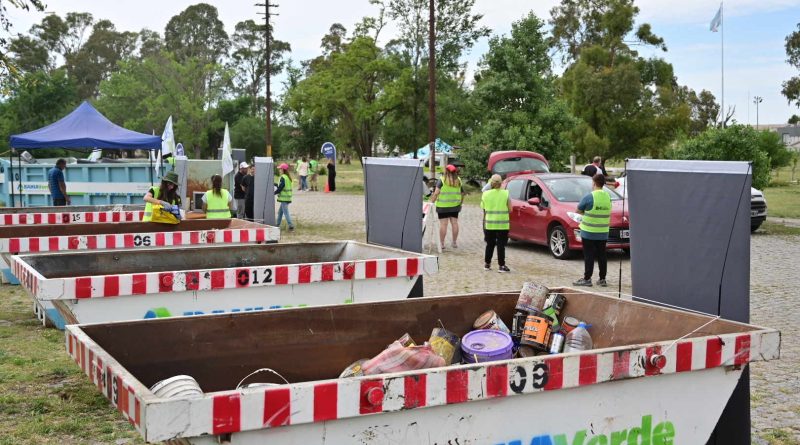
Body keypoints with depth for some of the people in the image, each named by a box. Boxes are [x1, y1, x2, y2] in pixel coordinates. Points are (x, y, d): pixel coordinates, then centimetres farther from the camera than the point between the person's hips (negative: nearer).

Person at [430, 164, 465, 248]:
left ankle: (442, 243, 3)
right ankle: (455, 242, 18)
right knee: (454, 223, 11)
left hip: (443, 206, -4)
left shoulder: (441, 180, -8)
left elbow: (436, 193, -15)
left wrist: (431, 202, -9)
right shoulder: (459, 181, 6)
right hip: (455, 206, 4)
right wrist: (460, 203, 23)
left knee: (443, 224, -1)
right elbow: (462, 193, 12)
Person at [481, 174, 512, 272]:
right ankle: (501, 266, 2)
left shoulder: (485, 194, -3)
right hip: (502, 224, -2)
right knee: (501, 245, 3)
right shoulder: (506, 194, -7)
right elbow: (509, 210, -6)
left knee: (490, 244, 16)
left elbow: (484, 209, -3)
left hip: (489, 224, 2)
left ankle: (487, 264, 22)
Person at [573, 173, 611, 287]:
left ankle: (587, 279, 3)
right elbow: (607, 212, 12)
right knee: (601, 256, 11)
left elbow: (579, 210, -5)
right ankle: (602, 279, 15)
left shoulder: (590, 197, -14)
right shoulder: (607, 196, 5)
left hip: (589, 232, -5)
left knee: (589, 256, 0)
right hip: (603, 233, 5)